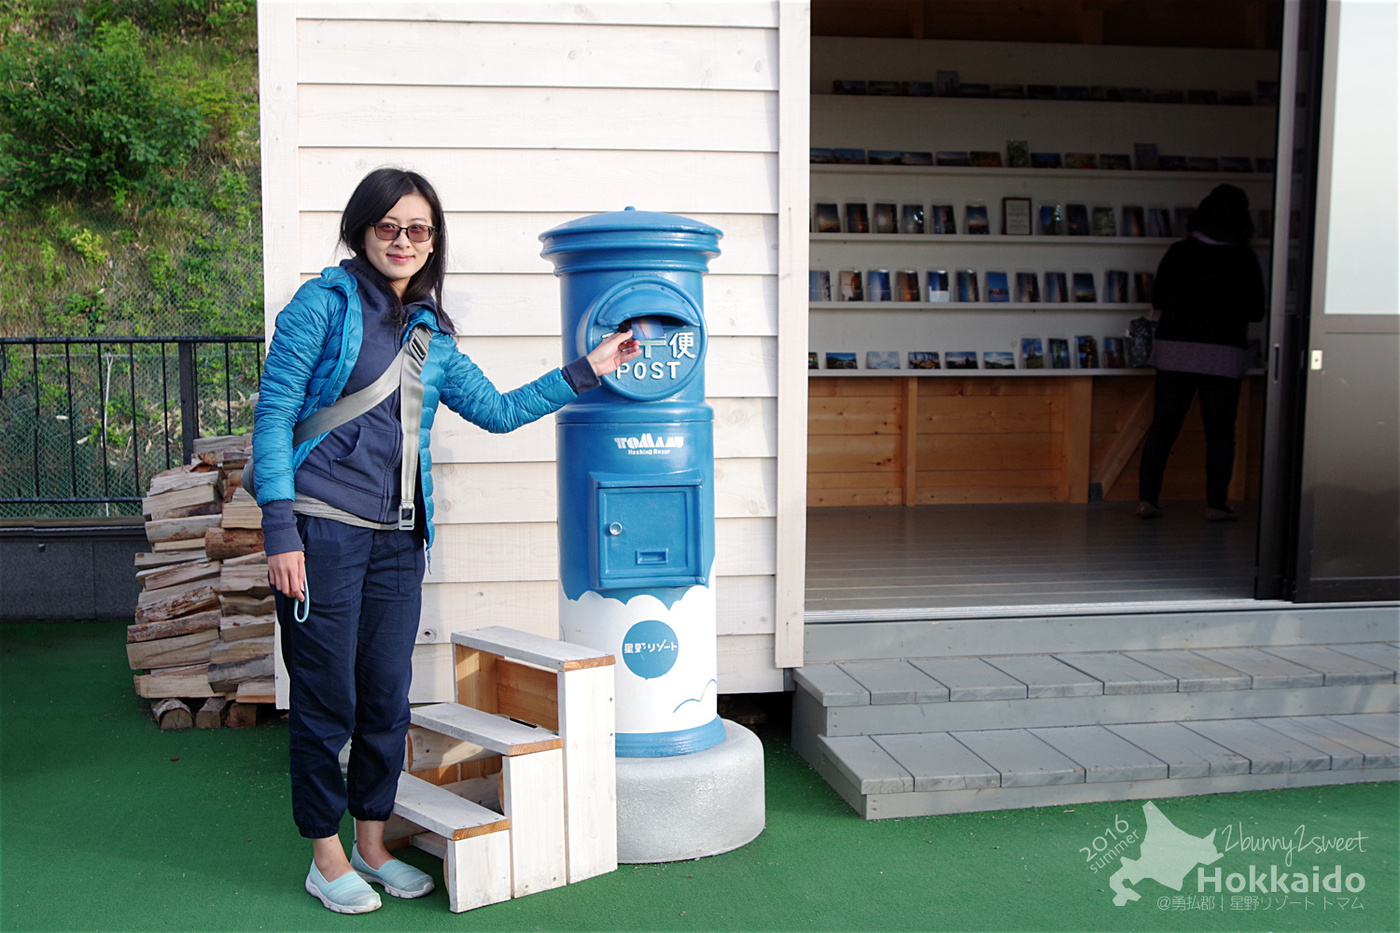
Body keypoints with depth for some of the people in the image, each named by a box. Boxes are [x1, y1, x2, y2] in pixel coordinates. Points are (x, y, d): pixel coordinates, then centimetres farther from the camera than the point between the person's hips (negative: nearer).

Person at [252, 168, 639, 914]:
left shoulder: (431, 334, 14)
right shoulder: (324, 304, -3)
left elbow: (498, 410, 19)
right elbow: (273, 413, -7)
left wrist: (585, 371, 16)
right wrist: (280, 530, -13)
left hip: (397, 541, 6)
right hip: (322, 530, -5)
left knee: (388, 698, 11)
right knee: (326, 700, 3)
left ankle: (373, 846, 28)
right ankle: (327, 857, 20)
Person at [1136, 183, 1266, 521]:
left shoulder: (1178, 252, 1)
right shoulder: (1244, 259, -4)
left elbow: (1157, 299, 9)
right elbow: (1256, 312, 2)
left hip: (1174, 350, 2)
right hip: (1223, 355, -2)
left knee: (1162, 428, 6)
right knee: (1220, 432, 7)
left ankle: (1147, 499, 3)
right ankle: (1216, 504, 8)